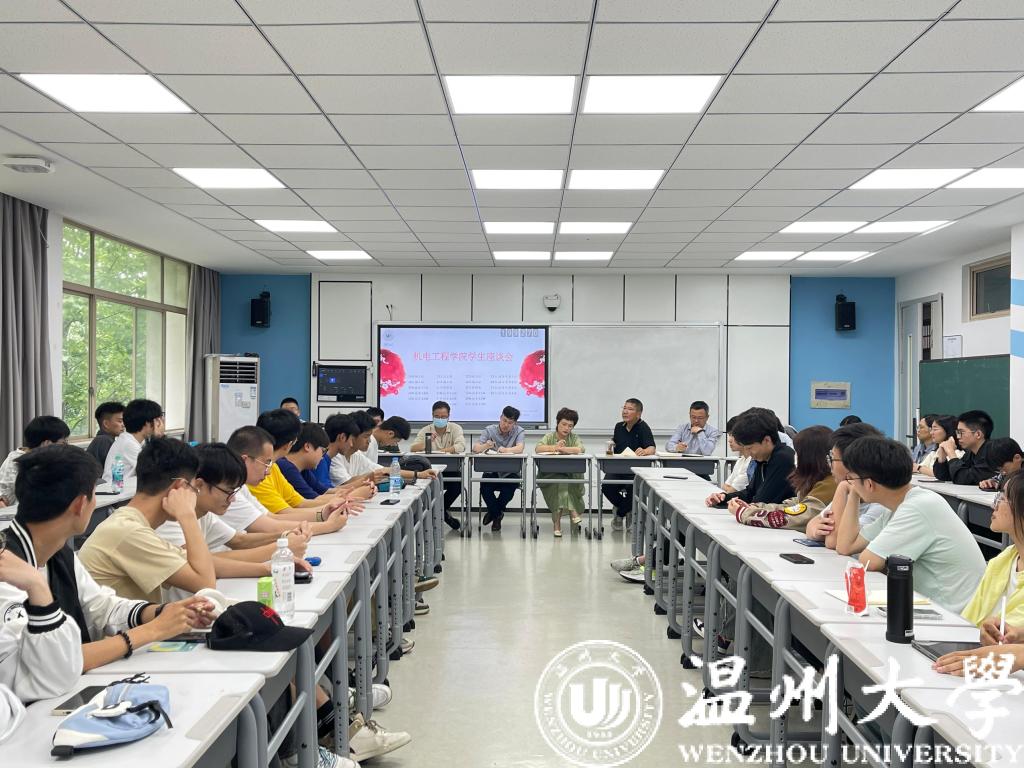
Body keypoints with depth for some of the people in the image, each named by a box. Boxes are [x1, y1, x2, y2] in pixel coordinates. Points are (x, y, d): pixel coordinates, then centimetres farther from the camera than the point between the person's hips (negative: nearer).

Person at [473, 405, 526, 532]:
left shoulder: (519, 431, -1)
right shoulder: (490, 430, 1)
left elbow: (520, 448, -21)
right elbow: (475, 448, -11)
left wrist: (506, 450, -42)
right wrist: (486, 446, -35)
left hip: (510, 472, -1)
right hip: (492, 471, 1)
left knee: (509, 488, -30)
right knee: (485, 487, -27)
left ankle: (493, 512, 2)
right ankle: (497, 515, 4)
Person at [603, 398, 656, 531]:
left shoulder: (643, 428, -3)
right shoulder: (619, 427, 15)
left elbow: (652, 448, -19)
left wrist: (644, 451, -40)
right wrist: (610, 447, 7)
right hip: (617, 467, 4)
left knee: (633, 489, -32)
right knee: (606, 487, -25)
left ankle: (620, 515, 2)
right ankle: (628, 510, 6)